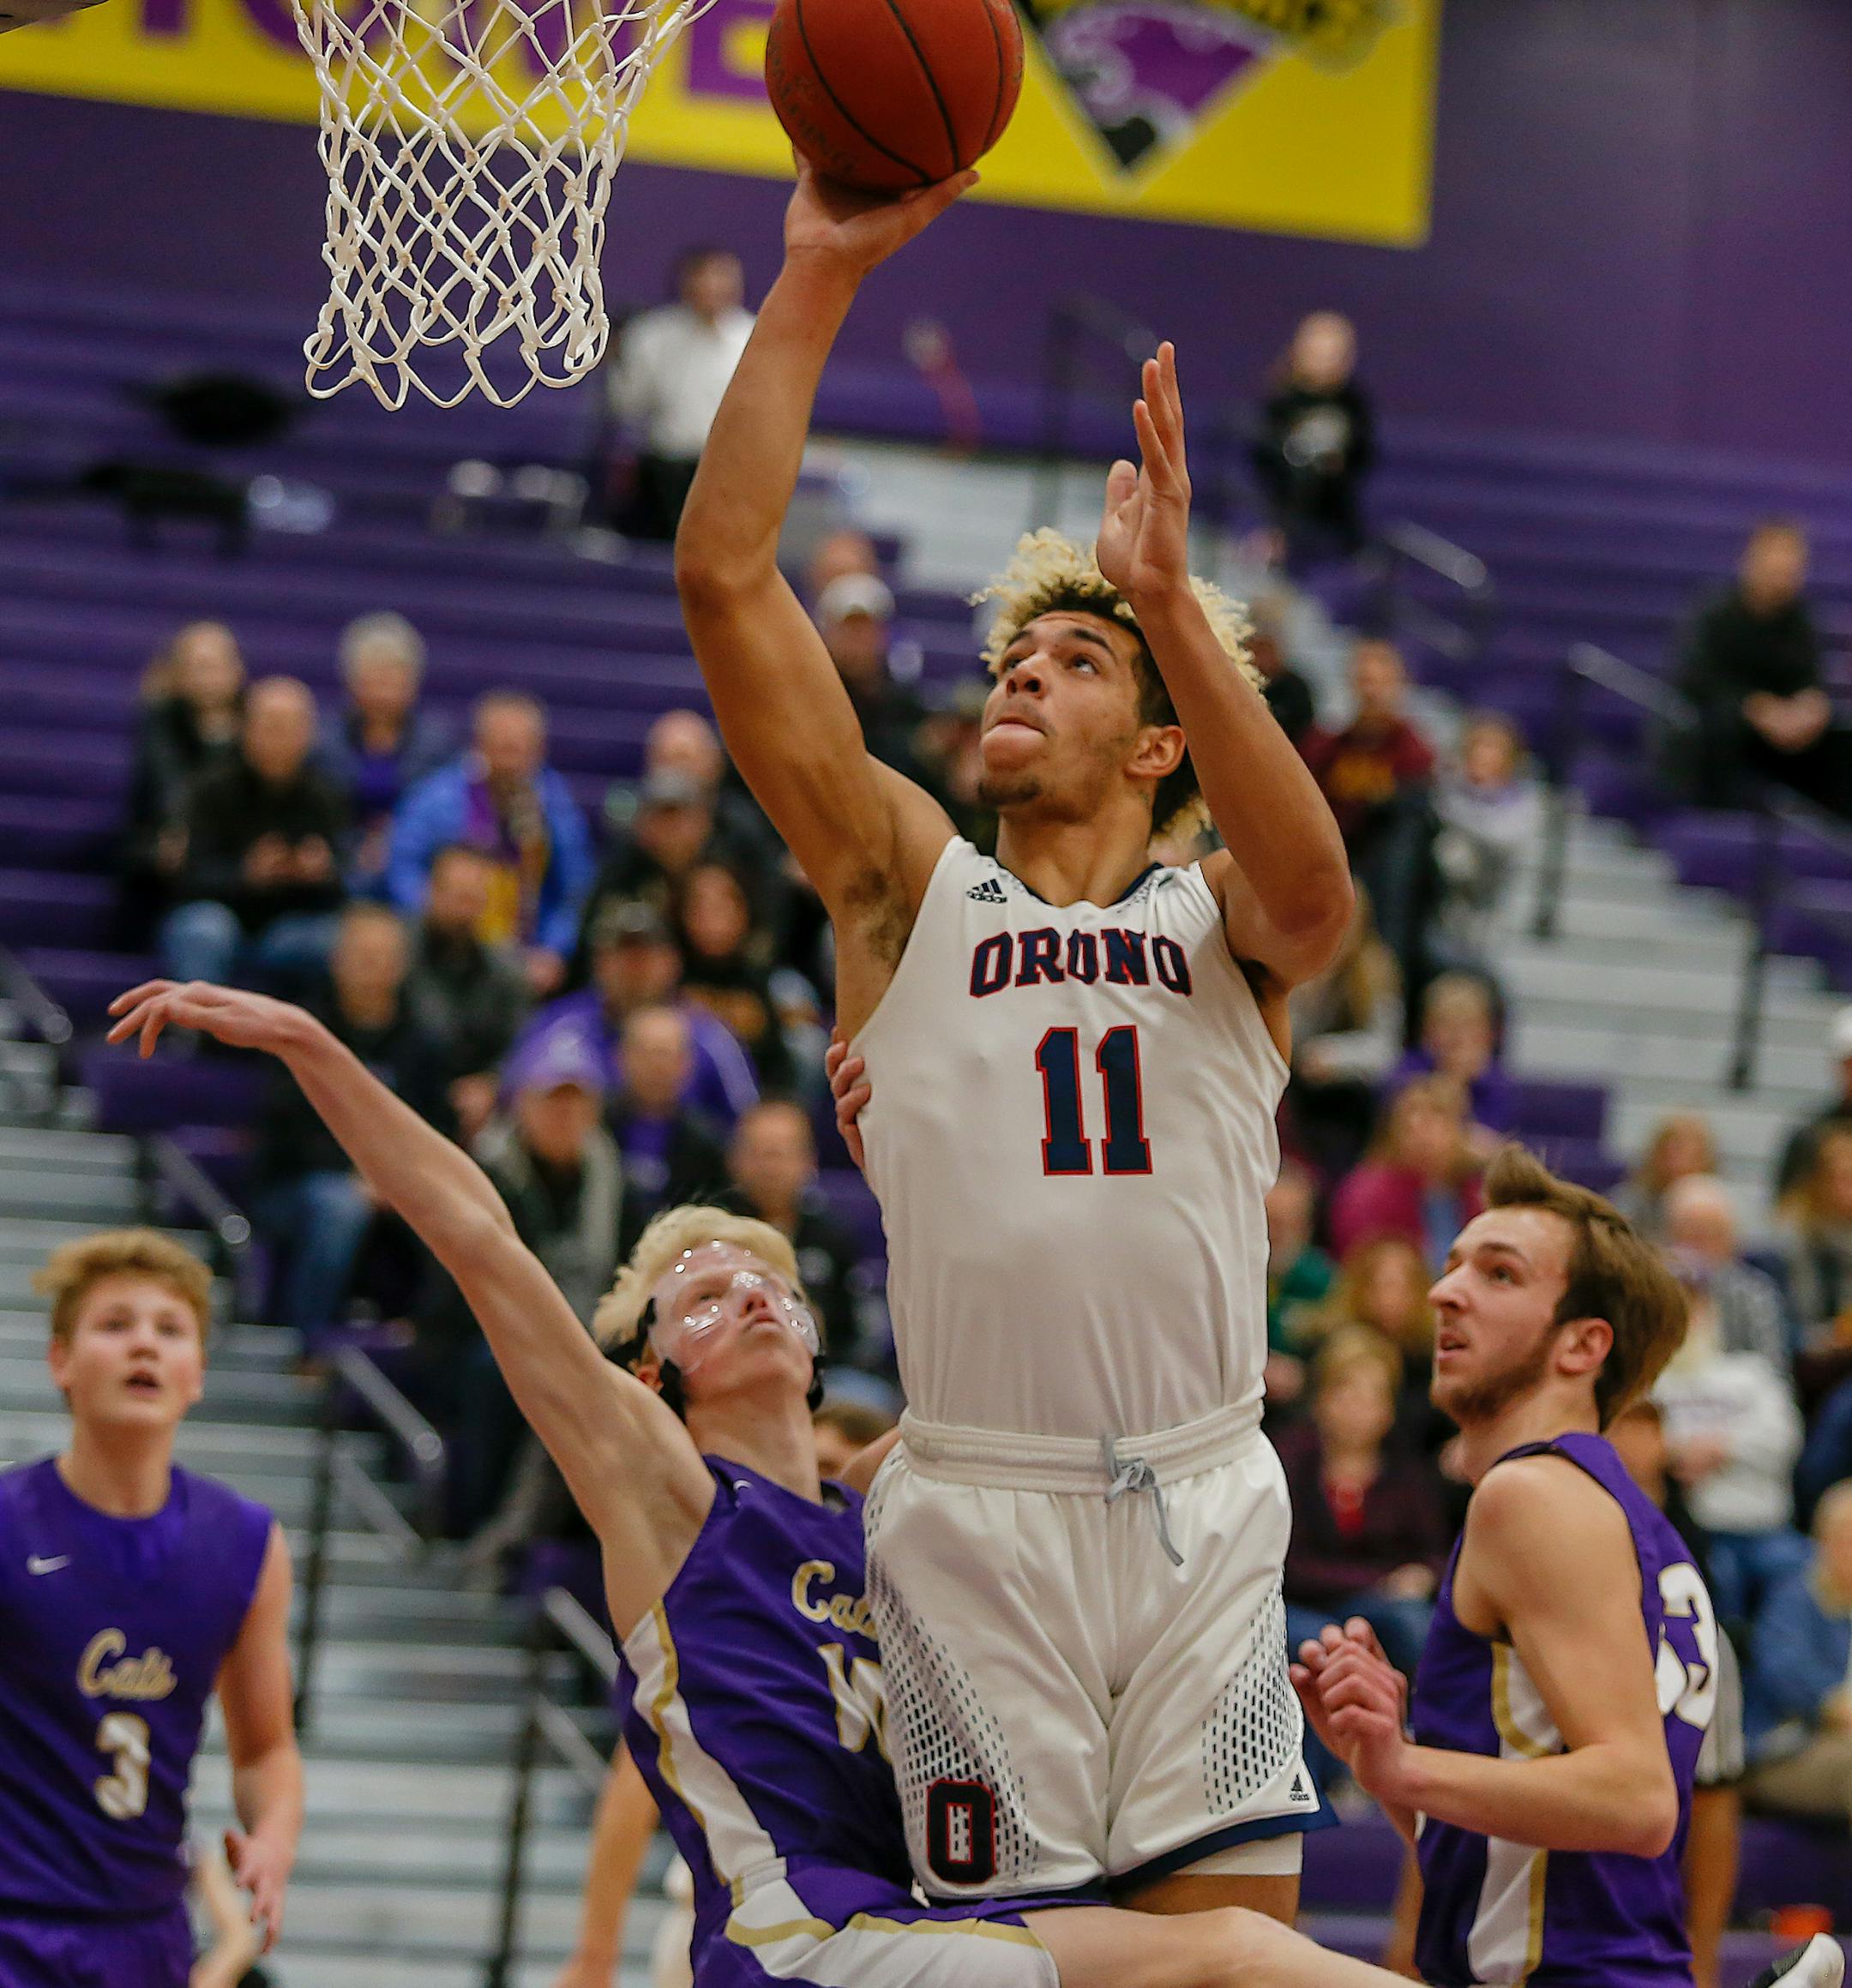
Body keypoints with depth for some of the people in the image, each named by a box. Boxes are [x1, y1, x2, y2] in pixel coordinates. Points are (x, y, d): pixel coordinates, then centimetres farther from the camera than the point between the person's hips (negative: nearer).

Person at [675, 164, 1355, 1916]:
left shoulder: (1221, 917, 11)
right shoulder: (910, 884, 10)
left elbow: (1310, 888, -16)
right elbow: (724, 576, 1)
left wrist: (1168, 598, -24)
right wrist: (816, 282, -3)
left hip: (1204, 1506, 1)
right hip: (975, 1510, 0)